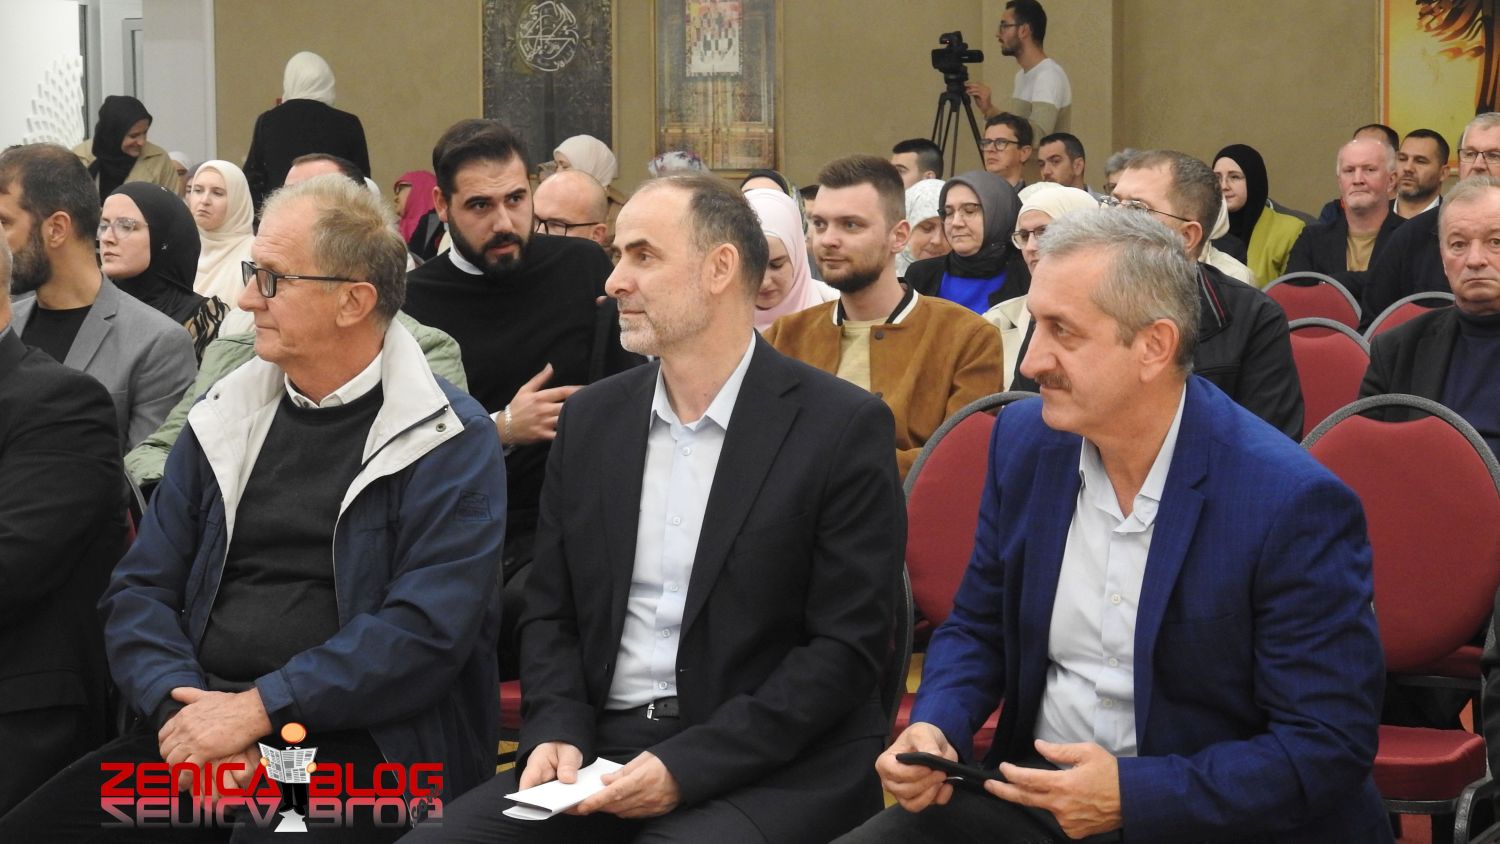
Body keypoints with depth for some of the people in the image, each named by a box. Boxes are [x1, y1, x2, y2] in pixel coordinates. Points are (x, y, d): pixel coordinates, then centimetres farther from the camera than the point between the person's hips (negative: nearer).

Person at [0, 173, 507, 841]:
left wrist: (257, 710, -17)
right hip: (201, 726, 5)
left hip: (355, 742, -4)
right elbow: (140, 590, 11)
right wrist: (180, 702, -8)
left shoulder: (451, 442, -3)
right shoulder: (224, 417, 15)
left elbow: (427, 628, -14)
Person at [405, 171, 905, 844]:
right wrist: (556, 732, -4)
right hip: (599, 749, 5)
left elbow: (846, 645, -9)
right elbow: (551, 613, 16)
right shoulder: (591, 417, 12)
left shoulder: (845, 426, -5)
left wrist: (685, 766, -16)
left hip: (770, 766, -4)